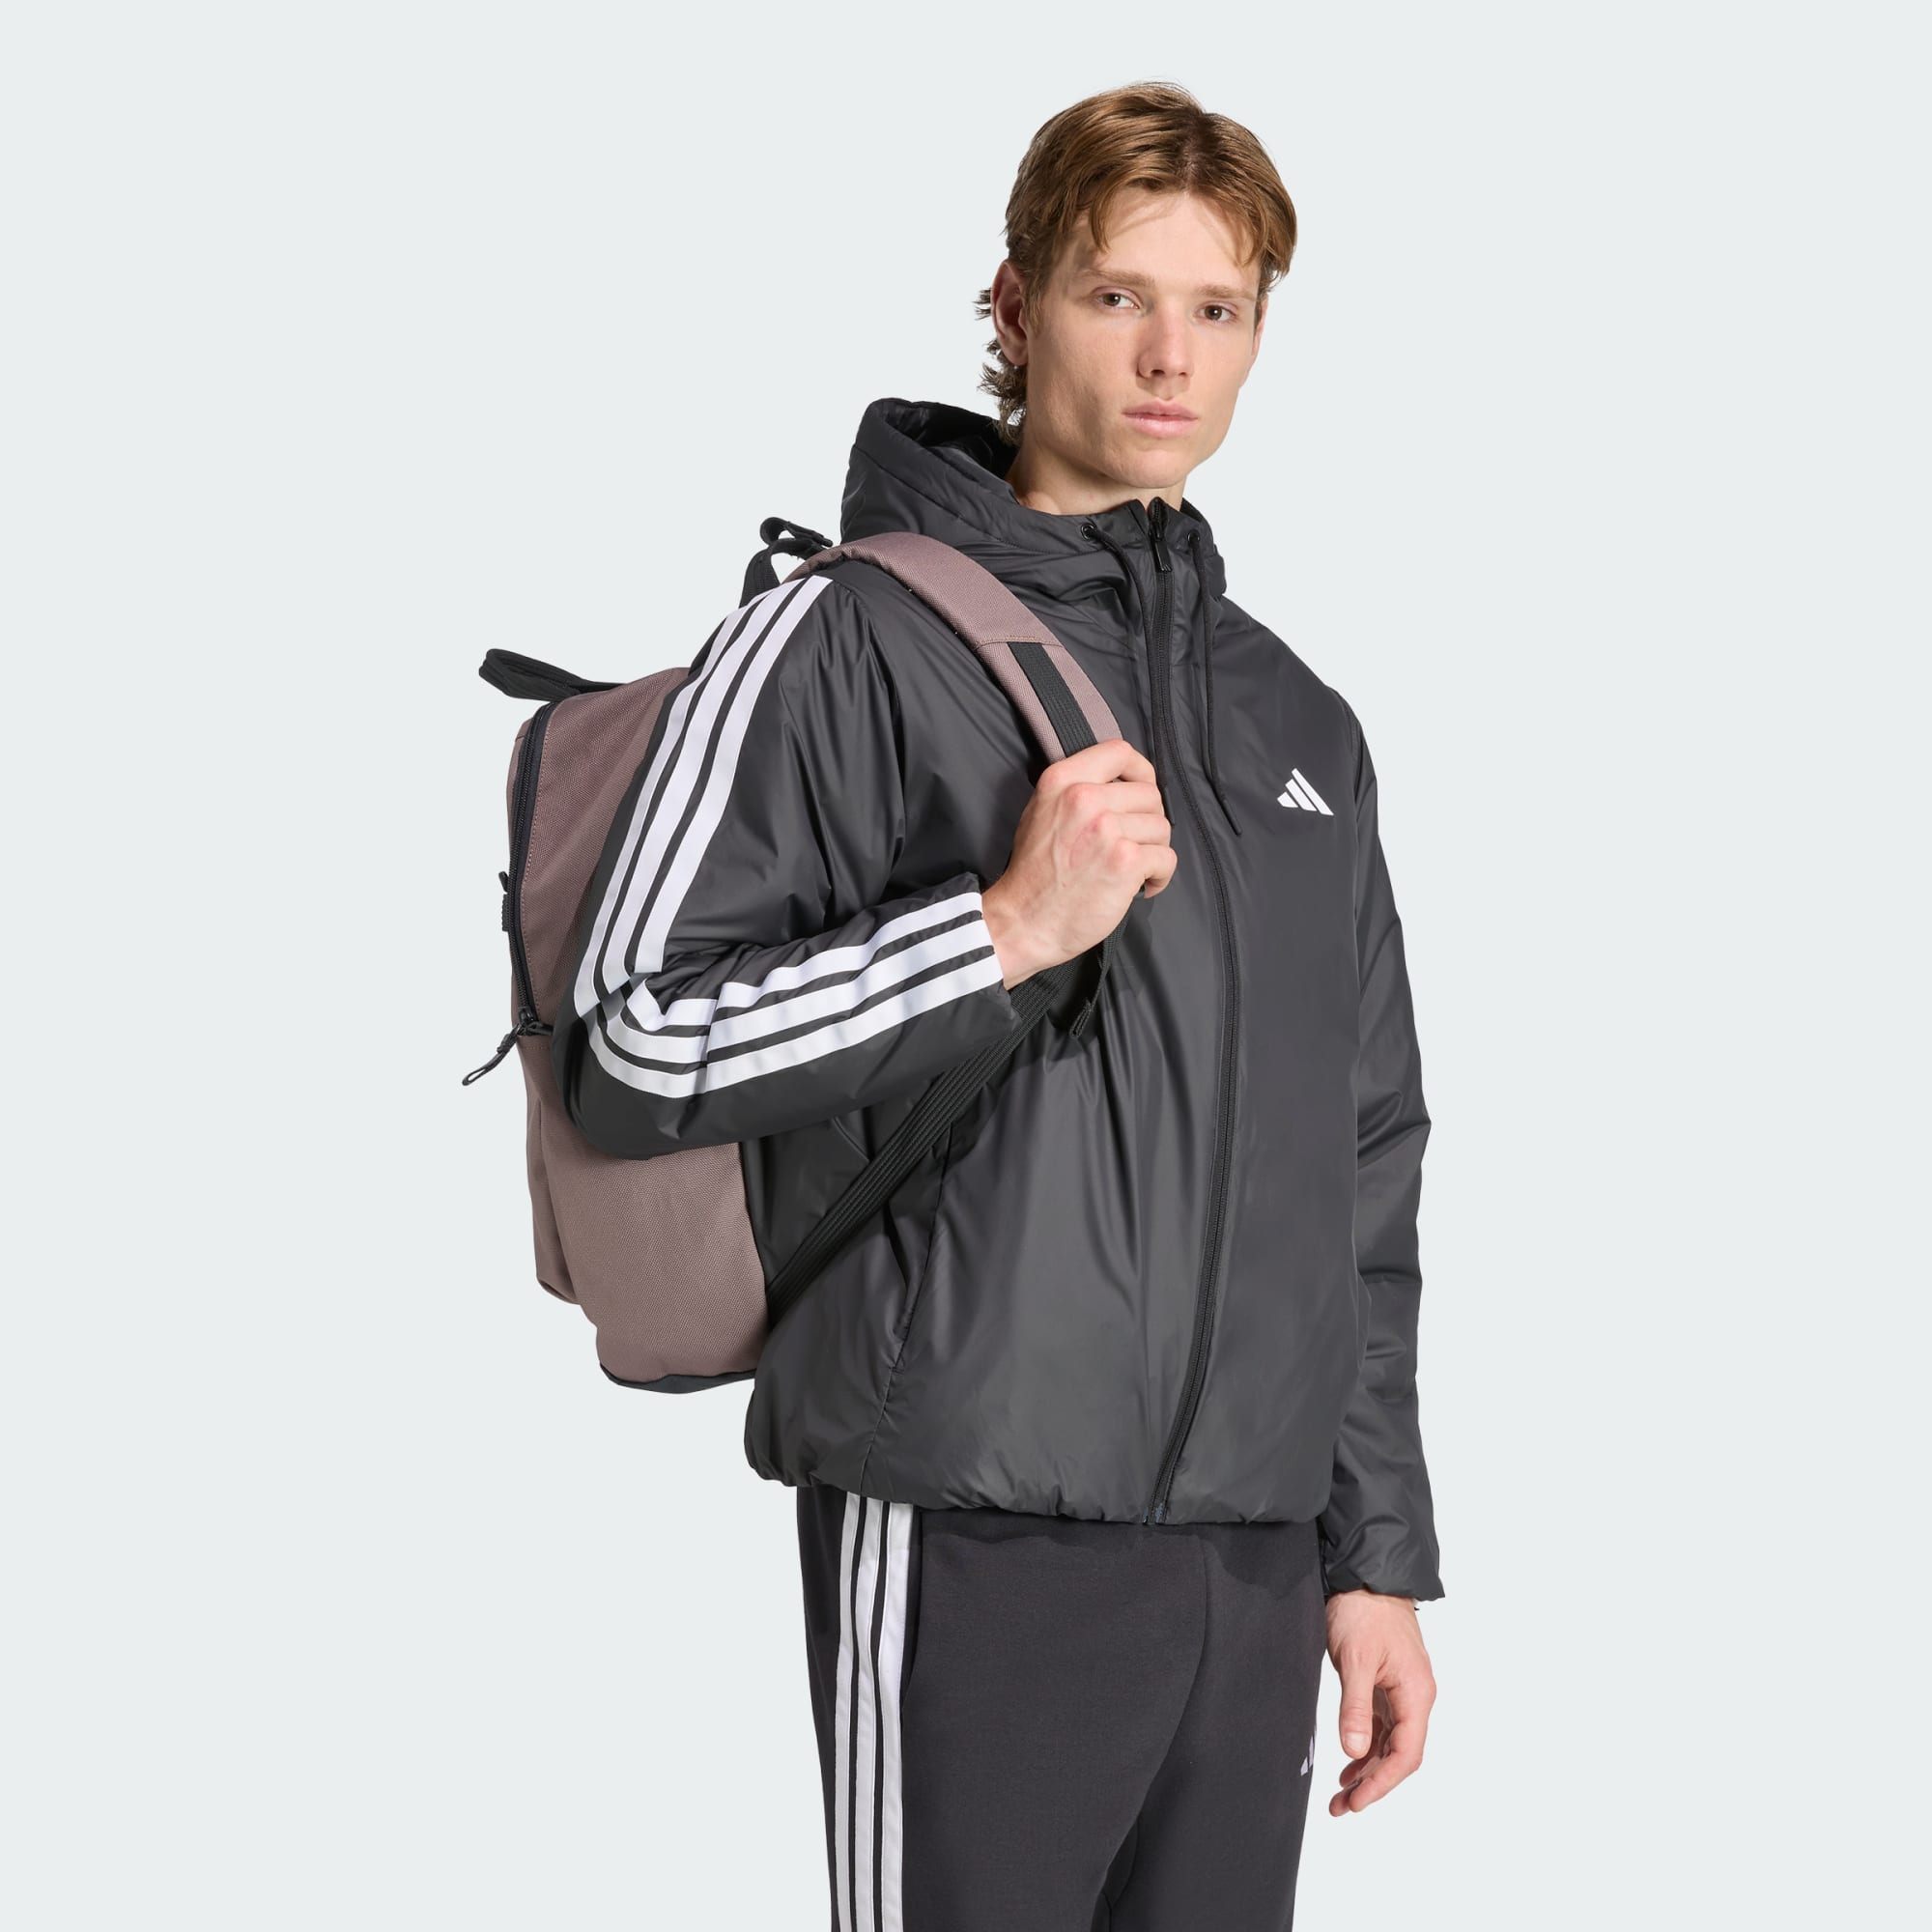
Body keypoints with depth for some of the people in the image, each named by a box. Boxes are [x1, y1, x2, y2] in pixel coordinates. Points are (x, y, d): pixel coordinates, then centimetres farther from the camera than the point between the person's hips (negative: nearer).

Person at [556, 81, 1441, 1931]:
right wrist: (1005, 927, -17)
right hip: (977, 1545, -6)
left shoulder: (1298, 720, 16)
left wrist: (1378, 1554, 15)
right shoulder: (852, 639, -3)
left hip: (1258, 1560, 6)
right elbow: (636, 1045, -10)